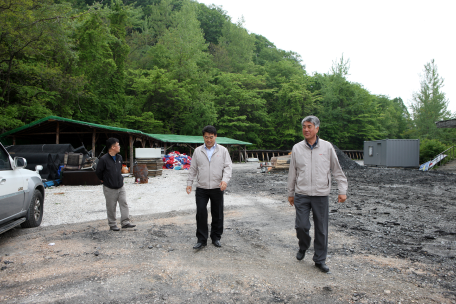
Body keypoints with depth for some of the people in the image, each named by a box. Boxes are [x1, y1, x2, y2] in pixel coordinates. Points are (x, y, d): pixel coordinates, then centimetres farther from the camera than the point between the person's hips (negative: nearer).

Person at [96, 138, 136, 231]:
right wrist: (103, 180, 5)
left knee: (124, 204, 3)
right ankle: (112, 224, 18)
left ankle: (125, 222, 11)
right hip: (110, 188, -5)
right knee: (111, 207, 5)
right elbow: (98, 172, -7)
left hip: (120, 186, 6)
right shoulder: (104, 159, -16)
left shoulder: (119, 157, 5)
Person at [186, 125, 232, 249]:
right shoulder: (198, 151, 8)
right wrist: (189, 183, 6)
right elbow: (193, 168, 11)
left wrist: (225, 180, -18)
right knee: (201, 213, -3)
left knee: (217, 214, 8)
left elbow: (227, 167, -2)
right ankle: (202, 240, 8)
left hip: (217, 188, 0)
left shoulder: (223, 150, 3)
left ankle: (216, 238, 24)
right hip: (201, 188, 1)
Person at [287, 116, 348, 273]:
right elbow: (292, 173, 10)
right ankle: (303, 247, 30)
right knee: (301, 226, -3)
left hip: (321, 195, 0)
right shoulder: (297, 148, 3)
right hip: (301, 195, 0)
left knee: (321, 229, 5)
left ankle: (320, 260, 22)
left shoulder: (327, 147, 0)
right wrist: (290, 193, 14)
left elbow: (337, 170, 6)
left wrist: (342, 190, 1)